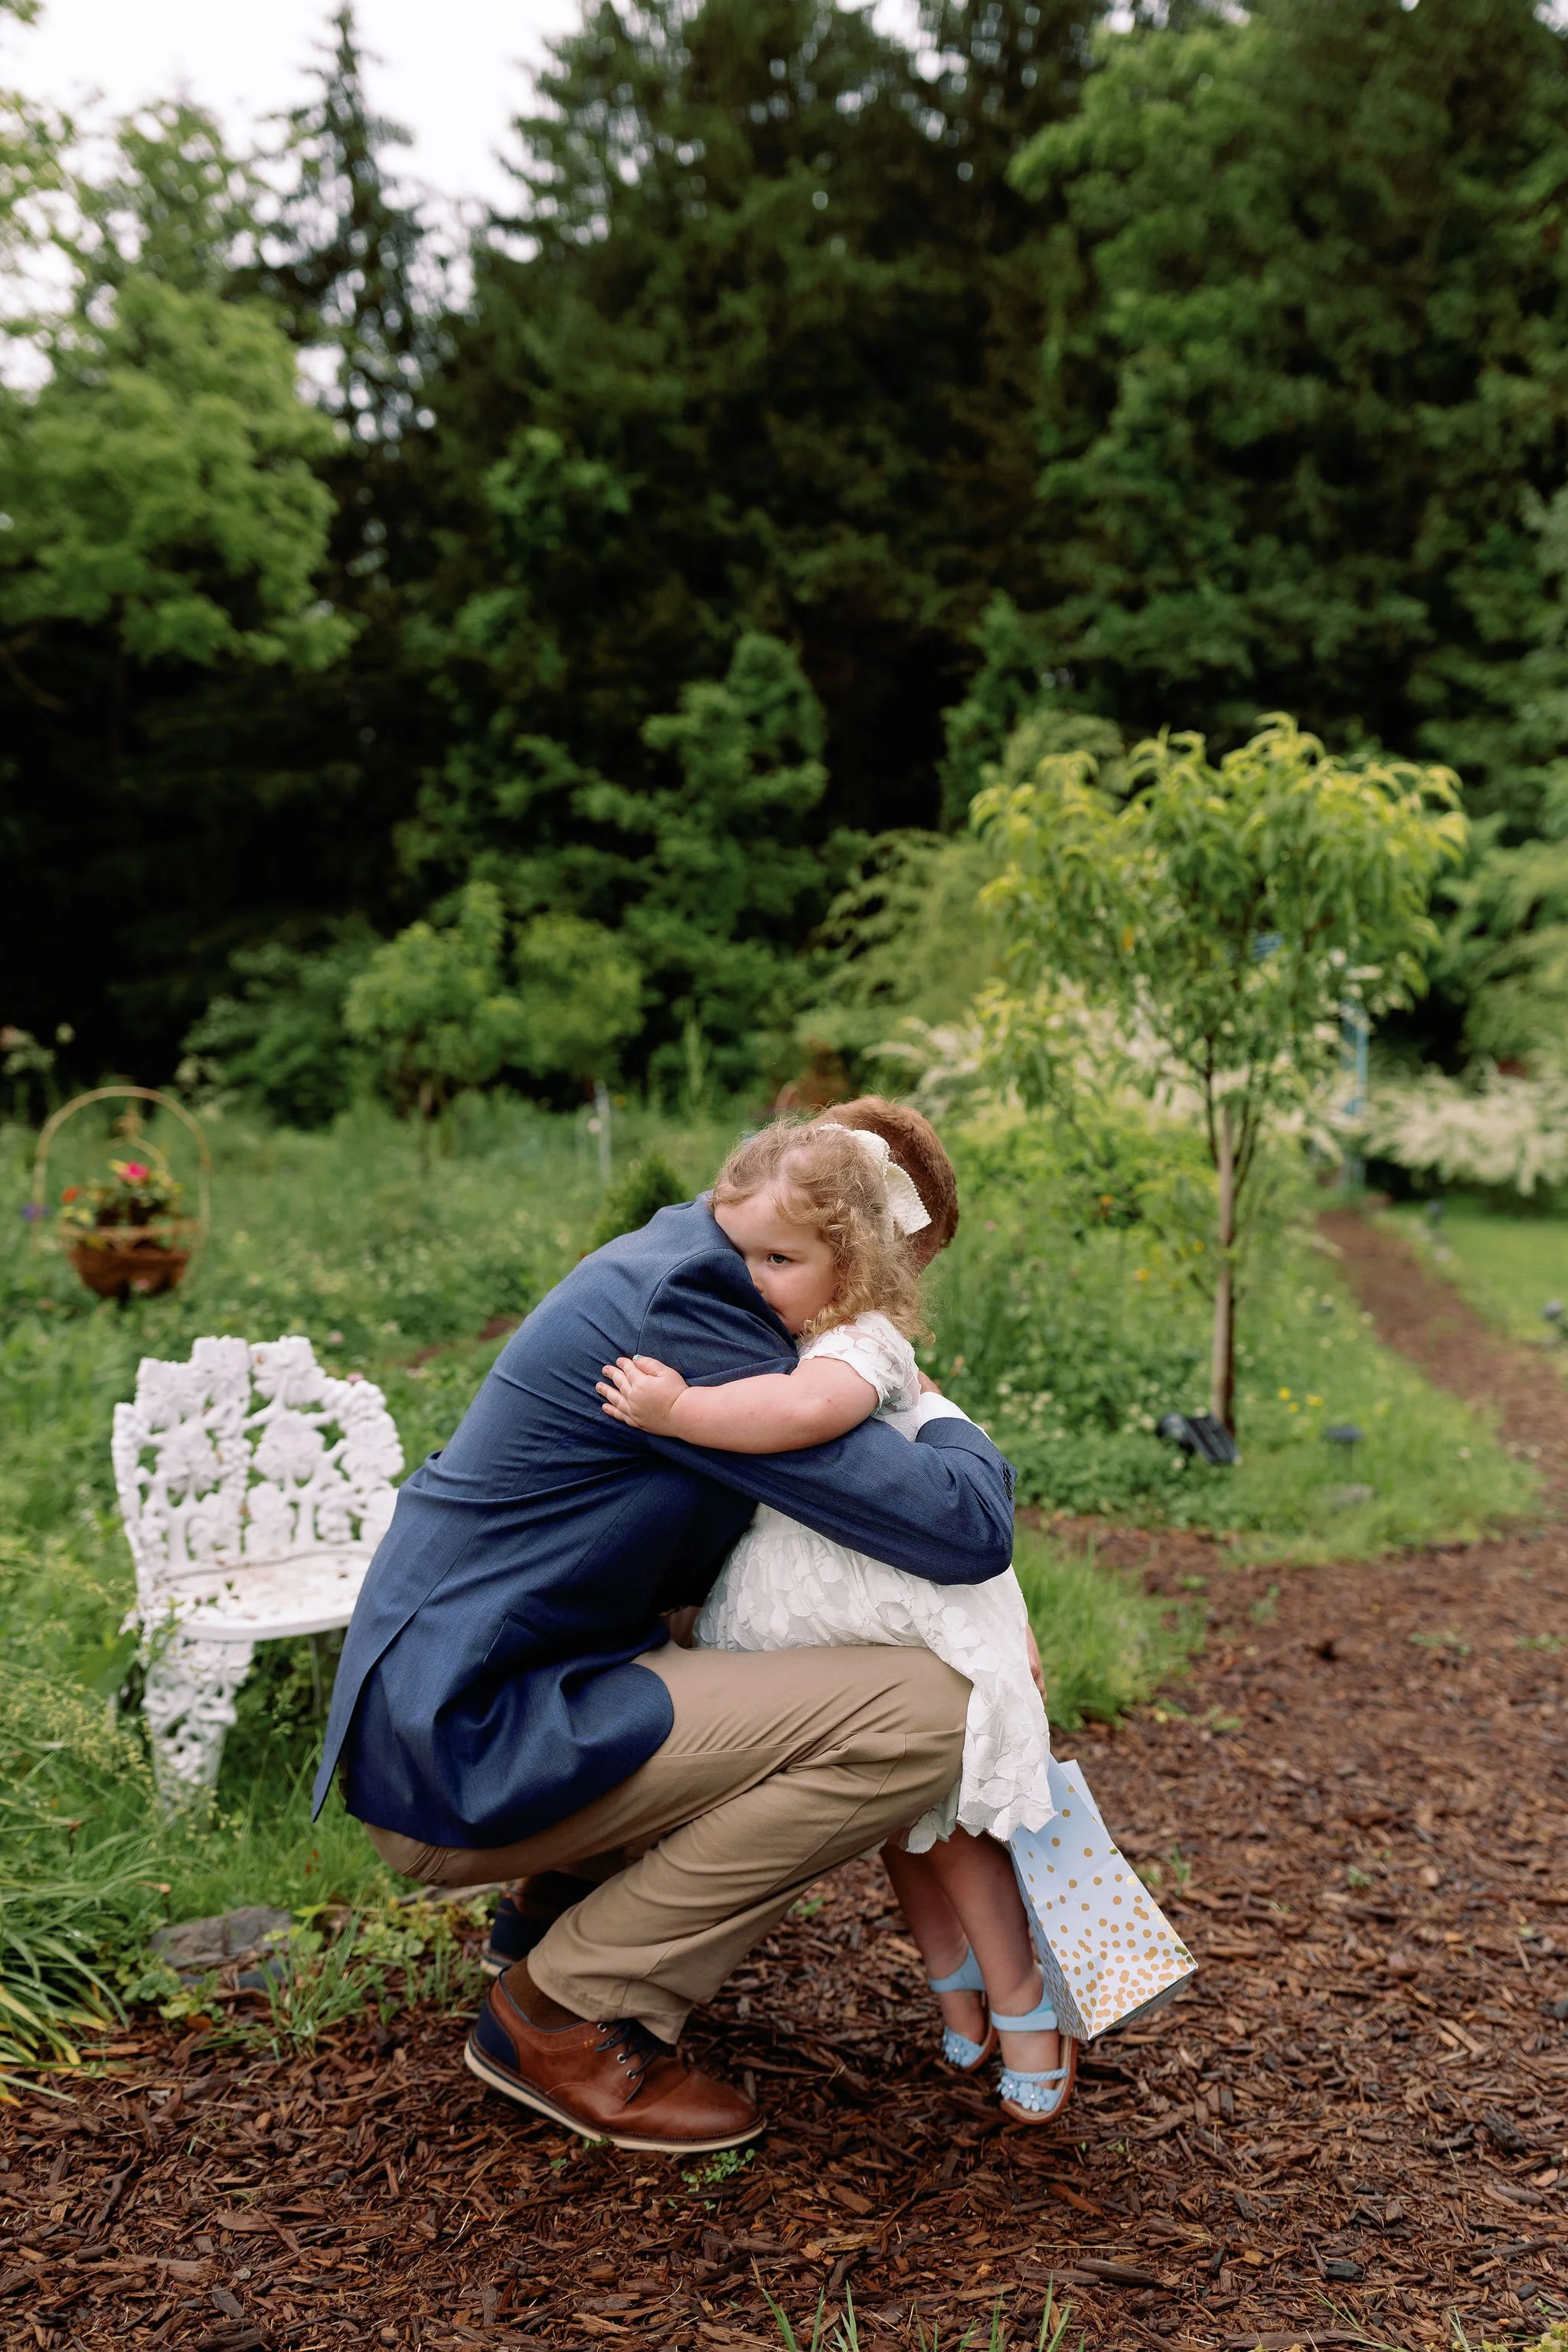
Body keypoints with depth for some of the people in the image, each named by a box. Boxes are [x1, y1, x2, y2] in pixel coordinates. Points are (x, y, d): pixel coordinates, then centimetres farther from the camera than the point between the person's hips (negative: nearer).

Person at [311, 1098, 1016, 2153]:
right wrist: (949, 1424, 1)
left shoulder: (663, 1262, 11)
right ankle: (571, 2011, -6)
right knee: (919, 1712, -20)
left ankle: (571, 1905, 15)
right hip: (465, 1759, -10)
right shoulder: (683, 1314, -20)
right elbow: (961, 1529, -23)